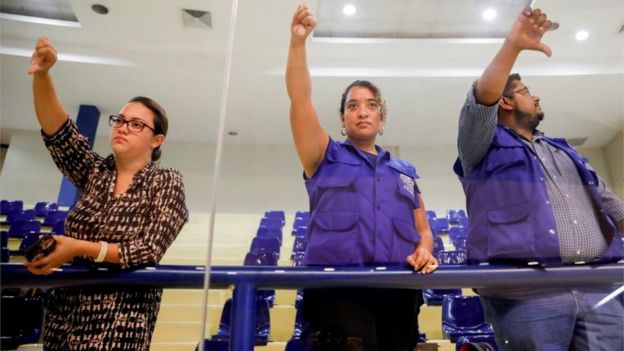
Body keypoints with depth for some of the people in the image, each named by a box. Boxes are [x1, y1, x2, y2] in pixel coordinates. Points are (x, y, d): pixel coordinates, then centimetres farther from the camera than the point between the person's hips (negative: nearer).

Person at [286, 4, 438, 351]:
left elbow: (423, 230, 20)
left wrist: (424, 251, -2)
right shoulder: (326, 158, 10)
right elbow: (299, 99, -2)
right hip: (337, 291, -3)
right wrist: (298, 40, -10)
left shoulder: (405, 172, 19)